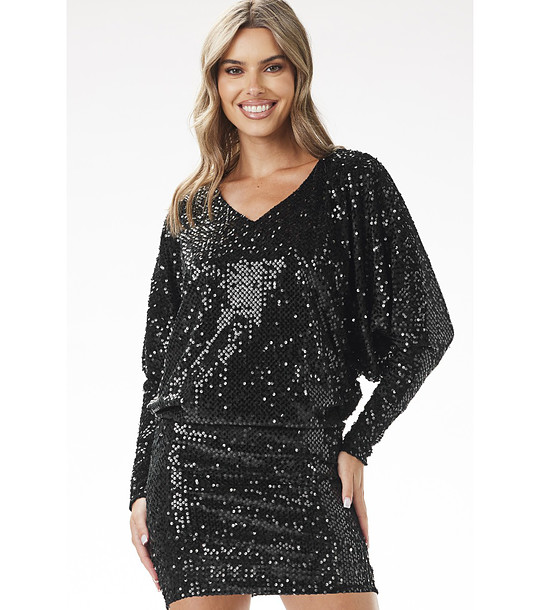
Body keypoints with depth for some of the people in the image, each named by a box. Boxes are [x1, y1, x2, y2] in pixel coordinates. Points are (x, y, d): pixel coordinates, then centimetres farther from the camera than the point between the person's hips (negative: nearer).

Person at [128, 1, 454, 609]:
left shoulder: (352, 181, 4)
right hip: (188, 464, 3)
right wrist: (141, 489, 11)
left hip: (303, 466, -2)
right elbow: (159, 354, 15)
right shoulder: (191, 204, 12)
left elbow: (424, 328, 4)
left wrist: (357, 445, -3)